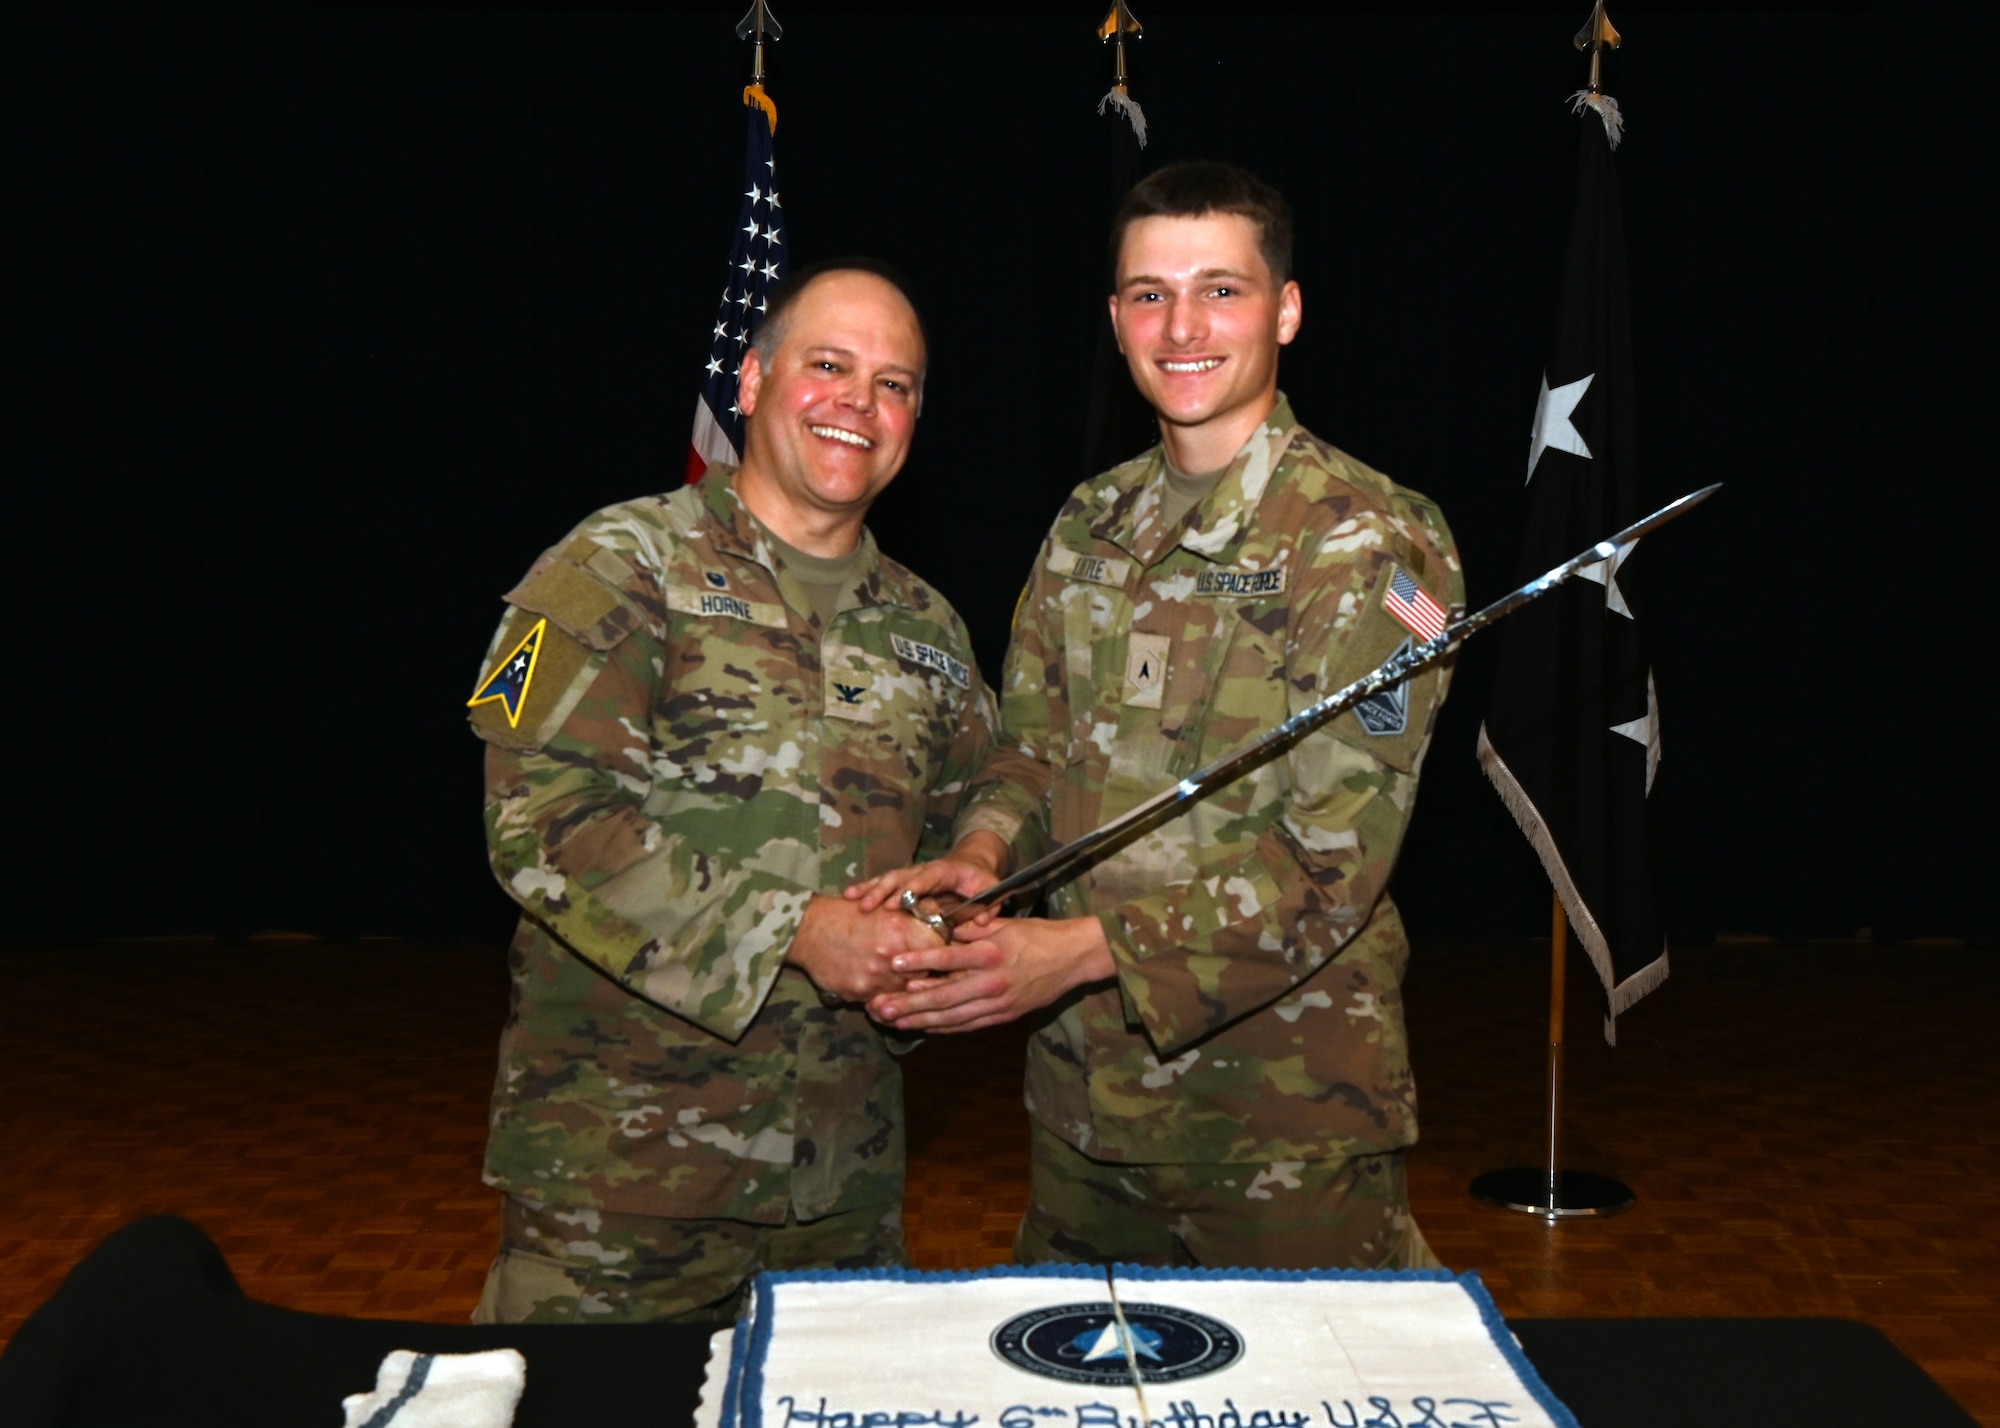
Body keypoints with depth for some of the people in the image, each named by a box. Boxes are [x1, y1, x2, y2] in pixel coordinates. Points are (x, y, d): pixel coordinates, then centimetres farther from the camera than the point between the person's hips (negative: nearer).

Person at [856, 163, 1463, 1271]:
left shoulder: (1373, 543, -12)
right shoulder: (1089, 528, 8)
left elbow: (1330, 862, -18)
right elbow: (1031, 747, 11)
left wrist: (1084, 950, -28)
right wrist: (979, 857, -12)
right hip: (1082, 1091, 6)